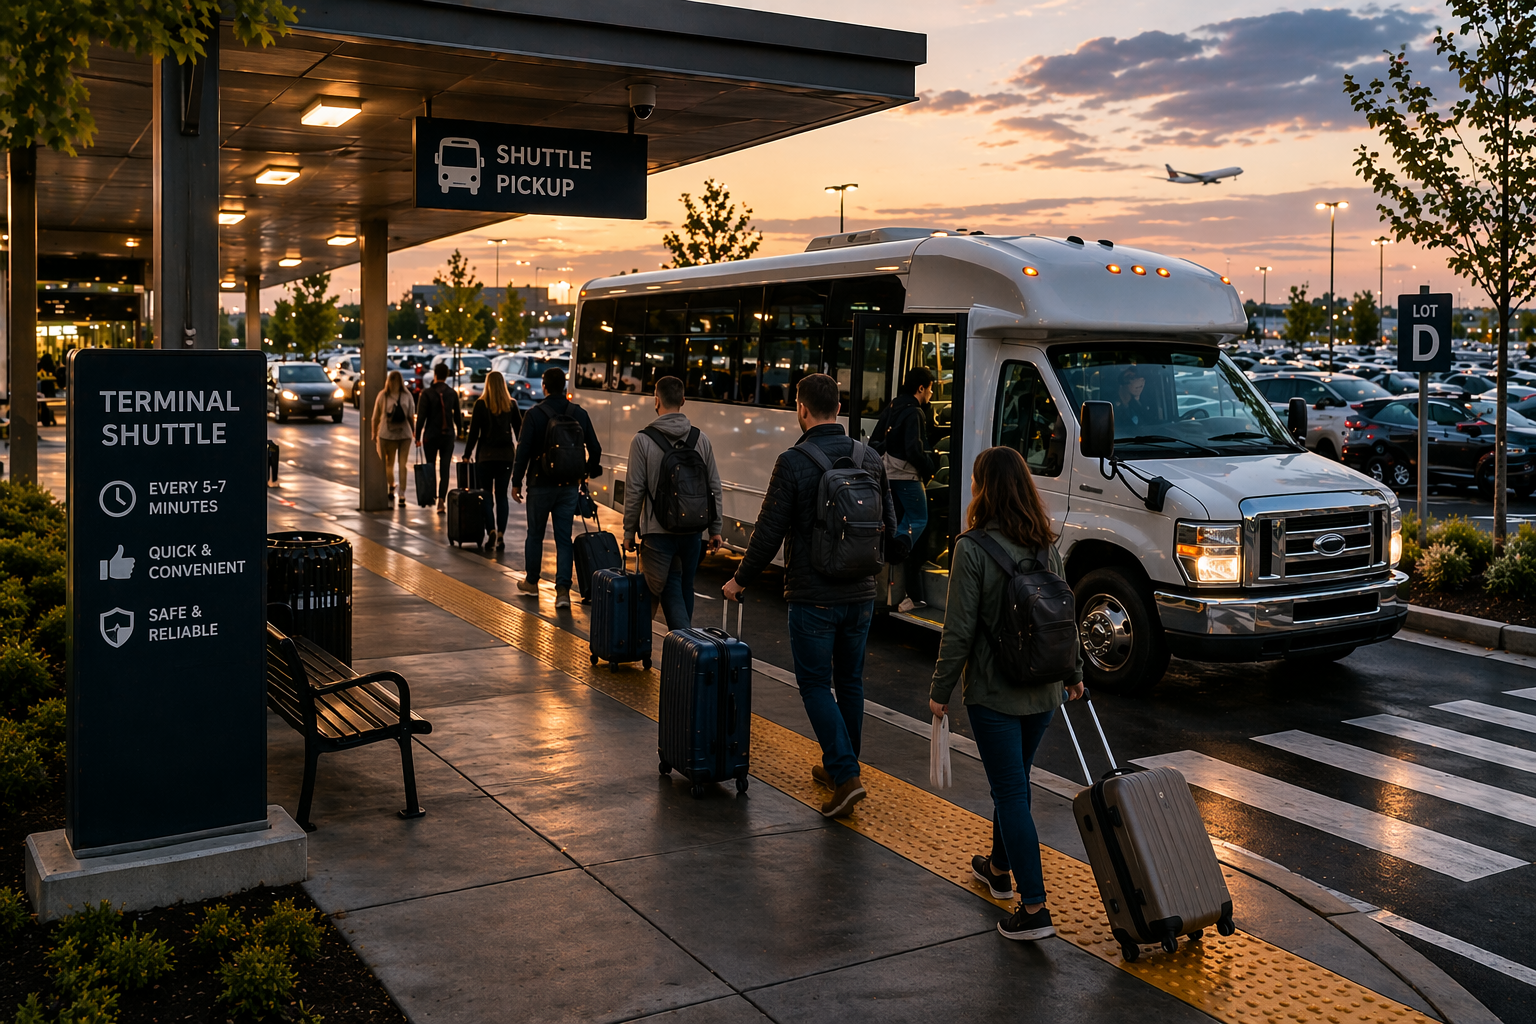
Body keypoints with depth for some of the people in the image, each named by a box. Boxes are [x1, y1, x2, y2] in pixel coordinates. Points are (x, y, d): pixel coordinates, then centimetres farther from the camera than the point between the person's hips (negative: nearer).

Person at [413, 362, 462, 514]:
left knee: (430, 467, 15)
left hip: (431, 435, -1)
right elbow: (457, 415, 8)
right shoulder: (452, 393, 0)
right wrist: (458, 432, 23)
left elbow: (421, 417, -10)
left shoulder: (427, 393, -9)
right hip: (448, 435, 2)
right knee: (444, 469, -3)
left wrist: (417, 436, -4)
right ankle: (441, 499, -17)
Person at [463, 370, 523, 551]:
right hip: (506, 455, 2)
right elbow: (519, 430, 4)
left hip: (485, 455, -2)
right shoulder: (511, 405, 3)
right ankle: (500, 534, 0)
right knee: (502, 495, 8)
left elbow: (474, 432, -6)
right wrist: (520, 454, 14)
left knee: (486, 495, 6)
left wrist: (467, 454, 1)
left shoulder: (481, 404, -5)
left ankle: (491, 531, -9)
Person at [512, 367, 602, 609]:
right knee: (564, 537, 5)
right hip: (569, 487, 3)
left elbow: (523, 450, -11)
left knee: (535, 534, 14)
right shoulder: (580, 414, 1)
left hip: (541, 485, -2)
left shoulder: (535, 414, -10)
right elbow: (595, 450, 4)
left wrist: (516, 481, -3)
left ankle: (531, 581, 28)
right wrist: (587, 473, 21)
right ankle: (563, 589, -4)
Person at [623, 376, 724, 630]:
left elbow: (635, 491, -8)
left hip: (658, 531, -4)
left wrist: (629, 532, 1)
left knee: (668, 589, 0)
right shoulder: (700, 439, 2)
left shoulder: (643, 440, -9)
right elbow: (714, 486, 5)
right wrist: (715, 529, 13)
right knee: (685, 587, 18)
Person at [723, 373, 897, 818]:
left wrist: (741, 580, 1)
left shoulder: (793, 462, -14)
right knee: (849, 681, 17)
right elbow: (888, 526, 11)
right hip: (861, 594, 5)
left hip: (813, 597, -5)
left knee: (816, 684, 4)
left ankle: (845, 774, -5)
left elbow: (769, 532, -13)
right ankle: (840, 767, 30)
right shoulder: (870, 459, 3)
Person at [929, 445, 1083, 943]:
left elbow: (960, 629, -16)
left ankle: (1034, 908, -2)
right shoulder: (1047, 544, 2)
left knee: (1010, 790, -1)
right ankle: (999, 867, 42)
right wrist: (1073, 672, 24)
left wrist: (940, 689, -5)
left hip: (994, 691, -6)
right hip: (1042, 689, 6)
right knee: (1014, 781, 23)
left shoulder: (973, 548, -17)